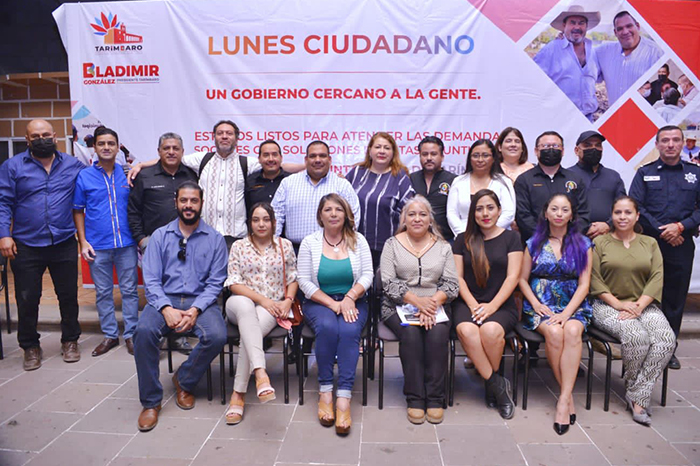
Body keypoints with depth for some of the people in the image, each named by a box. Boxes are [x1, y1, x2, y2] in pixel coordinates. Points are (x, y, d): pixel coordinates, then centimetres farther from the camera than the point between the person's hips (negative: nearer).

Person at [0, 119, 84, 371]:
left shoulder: (73, 165, 6)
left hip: (64, 244, 1)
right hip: (26, 246, -1)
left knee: (69, 296, 10)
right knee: (27, 299, 8)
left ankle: (70, 340, 27)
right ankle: (30, 347, 24)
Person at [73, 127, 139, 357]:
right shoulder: (84, 176, 3)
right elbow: (78, 211, 6)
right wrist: (83, 241, -2)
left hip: (126, 243, 0)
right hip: (98, 245, 0)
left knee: (129, 290, 5)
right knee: (103, 292, 10)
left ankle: (131, 334, 16)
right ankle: (110, 335, 23)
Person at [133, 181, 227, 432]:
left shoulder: (215, 239, 4)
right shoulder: (160, 236, 7)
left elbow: (215, 282, -1)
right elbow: (151, 279, 0)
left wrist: (195, 310, -16)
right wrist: (166, 309, -17)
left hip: (200, 300, 0)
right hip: (165, 299, 1)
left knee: (217, 336, -28)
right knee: (144, 331, -29)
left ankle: (184, 381, 3)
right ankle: (150, 401, -10)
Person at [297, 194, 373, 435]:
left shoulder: (358, 240, 6)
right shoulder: (309, 243, 3)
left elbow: (367, 274, 0)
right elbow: (305, 281, -3)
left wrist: (349, 298, -17)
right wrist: (332, 304, -13)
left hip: (352, 301, 1)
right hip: (319, 302, 0)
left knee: (349, 331, -30)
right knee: (327, 326, -32)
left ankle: (343, 398, -30)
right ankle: (325, 392, -21)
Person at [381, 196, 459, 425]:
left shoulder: (443, 247, 12)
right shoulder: (392, 244, 7)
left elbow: (451, 284, 4)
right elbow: (389, 282, -4)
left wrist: (432, 302, -15)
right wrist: (417, 301, -17)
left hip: (436, 306, 1)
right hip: (399, 306, -1)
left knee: (438, 333, -29)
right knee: (410, 332, -30)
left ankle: (435, 398, -18)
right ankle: (415, 398, -19)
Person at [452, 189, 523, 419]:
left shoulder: (511, 238, 8)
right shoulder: (463, 240, 13)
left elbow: (512, 277, -1)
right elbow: (458, 277, 6)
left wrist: (492, 305, -13)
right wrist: (473, 305, -10)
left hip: (502, 305, -1)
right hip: (468, 303, 1)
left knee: (491, 330, -34)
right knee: (466, 330, -33)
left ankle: (491, 382, -7)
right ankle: (497, 385, -16)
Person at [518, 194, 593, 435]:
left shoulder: (582, 244, 9)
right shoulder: (534, 243, 10)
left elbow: (584, 284, 2)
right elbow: (523, 279, 10)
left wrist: (567, 312, -13)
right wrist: (536, 304, -8)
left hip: (573, 305, 0)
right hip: (540, 305, 0)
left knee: (572, 331, -33)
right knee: (554, 332, -32)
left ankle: (563, 399, -32)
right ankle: (569, 396, -17)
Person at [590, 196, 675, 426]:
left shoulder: (650, 243, 15)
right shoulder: (600, 242, 6)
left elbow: (657, 278, 3)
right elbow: (594, 281, -2)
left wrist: (639, 306, -12)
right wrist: (619, 304, -14)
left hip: (644, 305, 3)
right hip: (608, 305, -3)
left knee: (667, 339, -26)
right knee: (637, 336, -31)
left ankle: (638, 396, -17)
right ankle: (632, 389, -6)